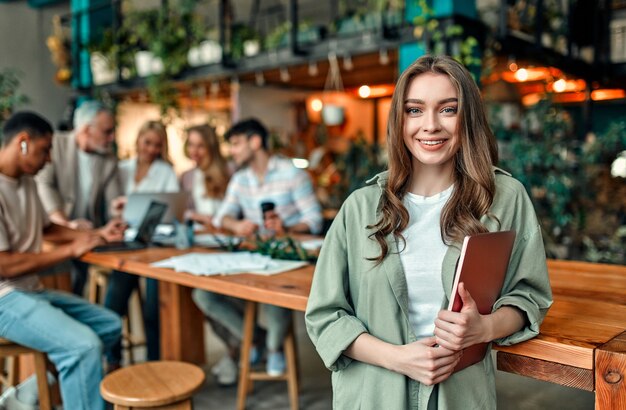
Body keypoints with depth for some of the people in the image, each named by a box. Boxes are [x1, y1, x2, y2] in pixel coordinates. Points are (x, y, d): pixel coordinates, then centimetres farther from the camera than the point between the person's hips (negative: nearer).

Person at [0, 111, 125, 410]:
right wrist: (70, 250, -17)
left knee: (110, 325, 9)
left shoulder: (26, 181, 10)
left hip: (31, 290, 10)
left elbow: (47, 228, 24)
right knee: (84, 346, -28)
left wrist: (97, 234, 13)